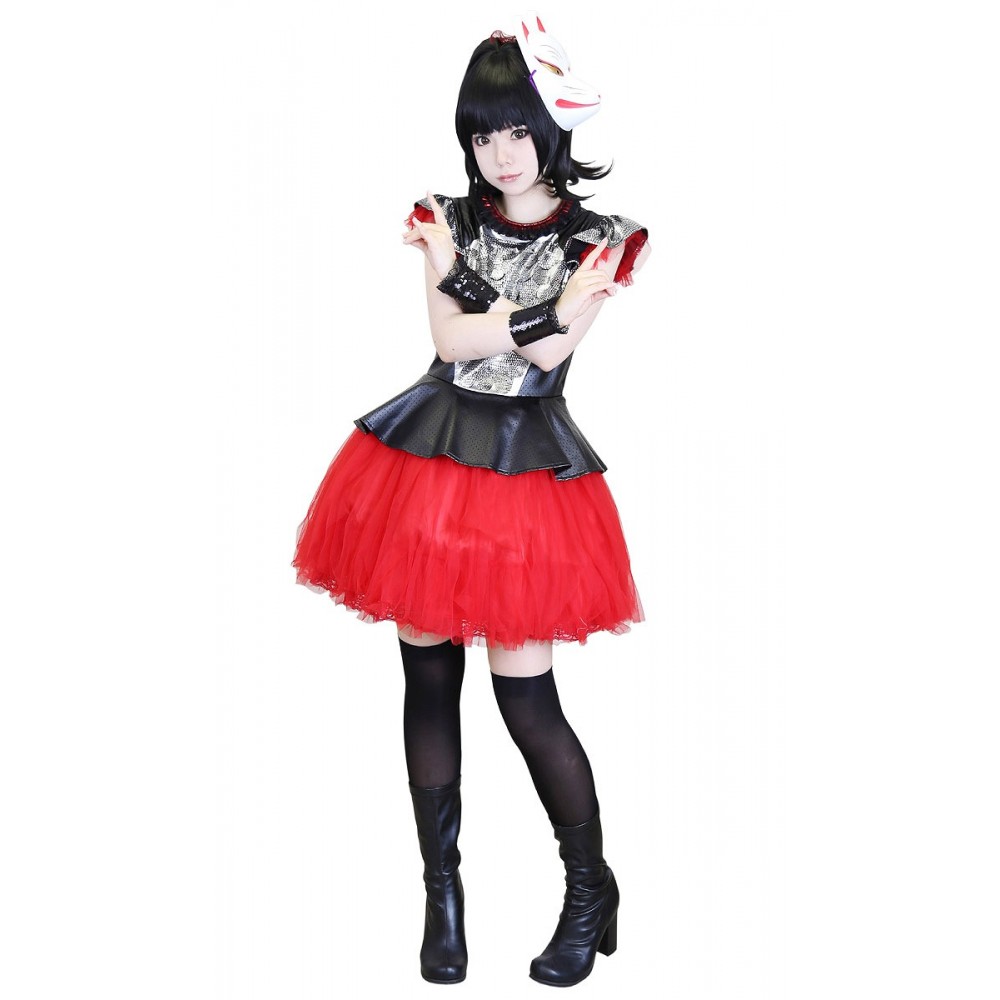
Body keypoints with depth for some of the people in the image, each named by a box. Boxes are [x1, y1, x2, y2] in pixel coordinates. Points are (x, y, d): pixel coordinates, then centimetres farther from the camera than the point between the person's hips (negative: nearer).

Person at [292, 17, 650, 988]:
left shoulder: (594, 237, 1)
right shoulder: (449, 219, 8)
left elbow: (546, 353, -12)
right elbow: (449, 341, -6)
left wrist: (463, 285, -13)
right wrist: (538, 314, -14)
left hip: (525, 469, -3)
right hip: (431, 453, 3)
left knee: (525, 695, -3)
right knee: (429, 680, 6)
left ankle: (591, 888, 19)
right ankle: (443, 892, 22)